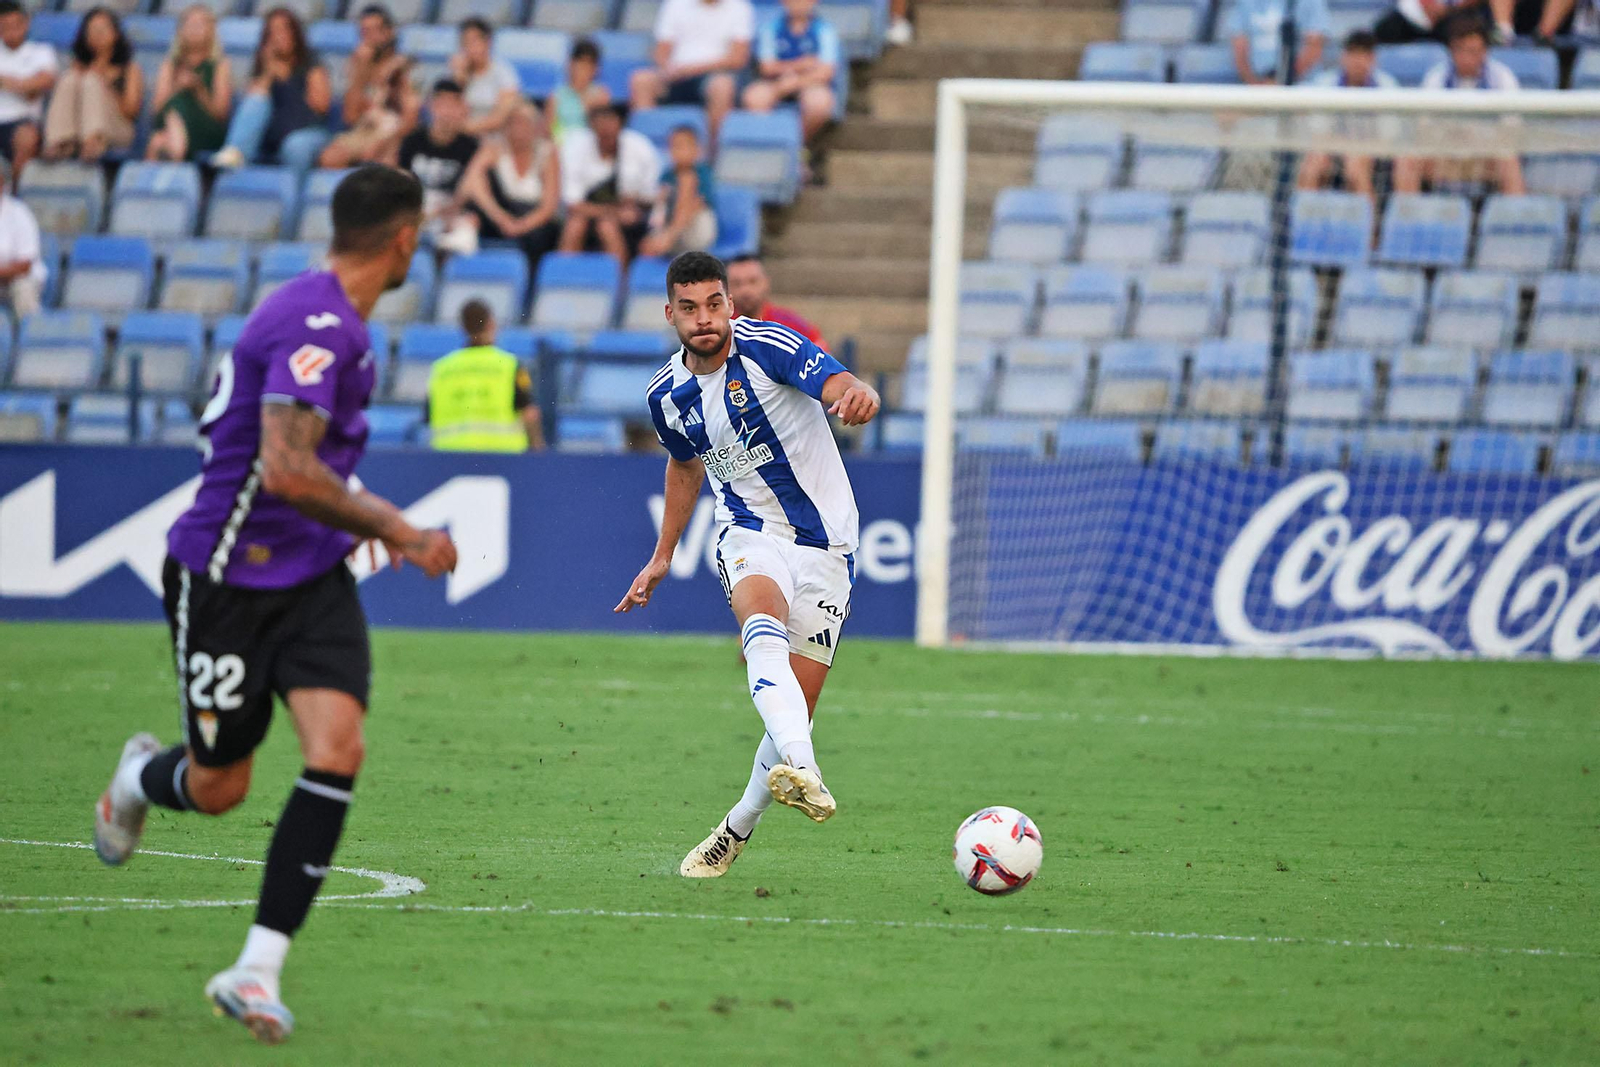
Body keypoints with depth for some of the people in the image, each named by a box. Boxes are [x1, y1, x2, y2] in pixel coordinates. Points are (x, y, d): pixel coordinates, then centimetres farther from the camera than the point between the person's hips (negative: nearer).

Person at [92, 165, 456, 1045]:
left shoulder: (337, 322, 8)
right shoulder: (318, 326, -22)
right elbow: (286, 472, -31)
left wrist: (367, 518, 24)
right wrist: (396, 530, -23)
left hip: (312, 577, 8)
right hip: (227, 579, -8)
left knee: (336, 751, -14)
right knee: (216, 789, 6)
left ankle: (257, 969, -11)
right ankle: (141, 776, 45)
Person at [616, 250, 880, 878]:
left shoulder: (766, 346, -14)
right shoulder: (667, 395, 3)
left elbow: (842, 388, -30)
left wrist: (859, 396, -55)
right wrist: (662, 557, 27)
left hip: (824, 543, -2)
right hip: (749, 536, 2)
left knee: (796, 709, -5)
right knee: (764, 624, -35)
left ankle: (738, 829, 20)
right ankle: (802, 773, -57)